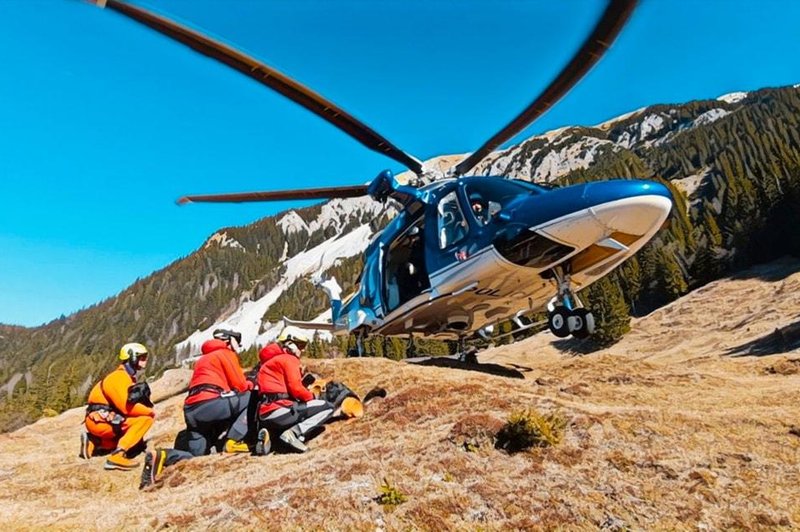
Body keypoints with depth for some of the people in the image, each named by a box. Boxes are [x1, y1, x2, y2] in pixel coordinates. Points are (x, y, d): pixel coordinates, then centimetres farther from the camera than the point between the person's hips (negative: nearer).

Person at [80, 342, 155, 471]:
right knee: (146, 418, -23)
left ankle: (93, 442, 17)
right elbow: (127, 406, -26)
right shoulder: (120, 377, -17)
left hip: (107, 419, 9)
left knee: (138, 444, 22)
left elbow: (129, 404, 10)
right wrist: (150, 411, -13)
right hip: (100, 421, -9)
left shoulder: (128, 377, 13)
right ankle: (117, 455, -25)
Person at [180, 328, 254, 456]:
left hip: (191, 412, 9)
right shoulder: (226, 353, 5)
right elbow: (239, 385, -1)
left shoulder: (204, 359, 32)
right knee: (250, 397, -1)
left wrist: (245, 385, 22)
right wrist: (250, 385, 21)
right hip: (210, 405, -9)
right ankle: (234, 441, -9)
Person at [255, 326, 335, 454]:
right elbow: (295, 388, -13)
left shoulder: (270, 359, 26)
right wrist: (313, 398, 5)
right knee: (328, 407, -2)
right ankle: (293, 433, -16)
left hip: (265, 415, 9)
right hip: (280, 410, -9)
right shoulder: (289, 358, -2)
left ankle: (268, 432, 8)